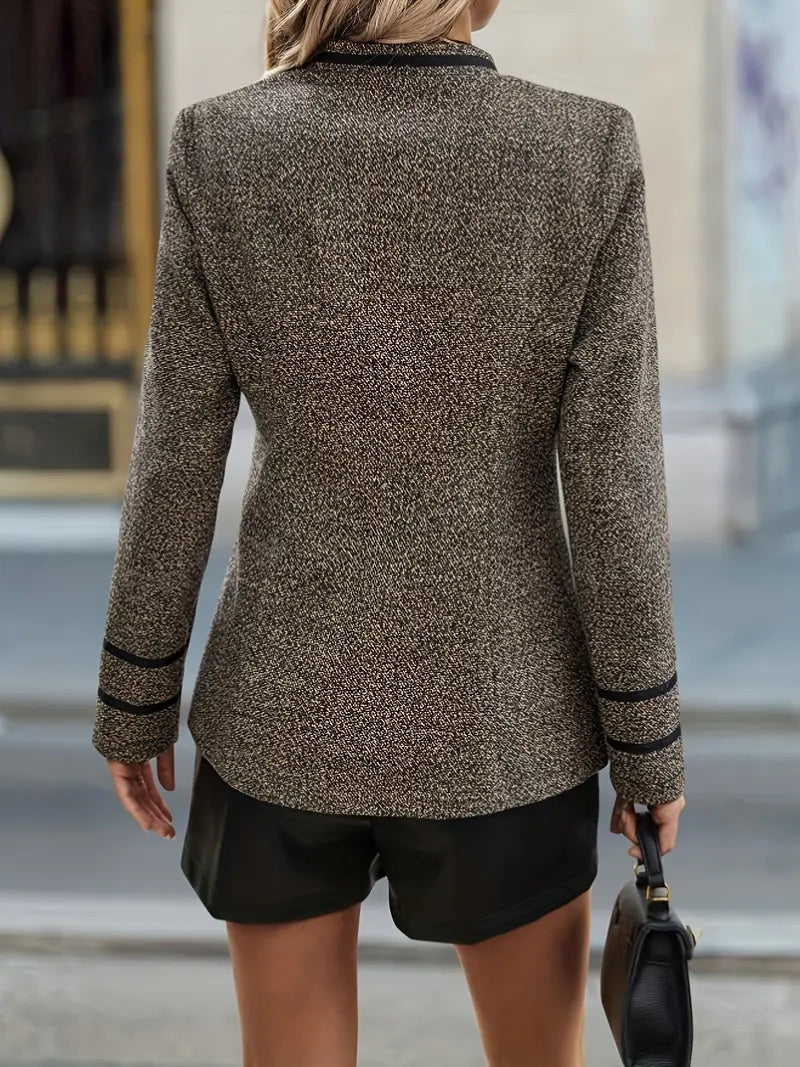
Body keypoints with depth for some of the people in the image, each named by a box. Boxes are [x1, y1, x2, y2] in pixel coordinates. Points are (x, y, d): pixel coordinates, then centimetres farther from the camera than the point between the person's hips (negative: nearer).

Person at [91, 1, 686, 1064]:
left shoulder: (220, 151, -11)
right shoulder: (590, 155, -14)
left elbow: (175, 464, -6)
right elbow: (611, 483, -12)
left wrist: (135, 701, 7)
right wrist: (650, 740, 0)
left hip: (288, 698, 1)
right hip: (497, 713, 0)